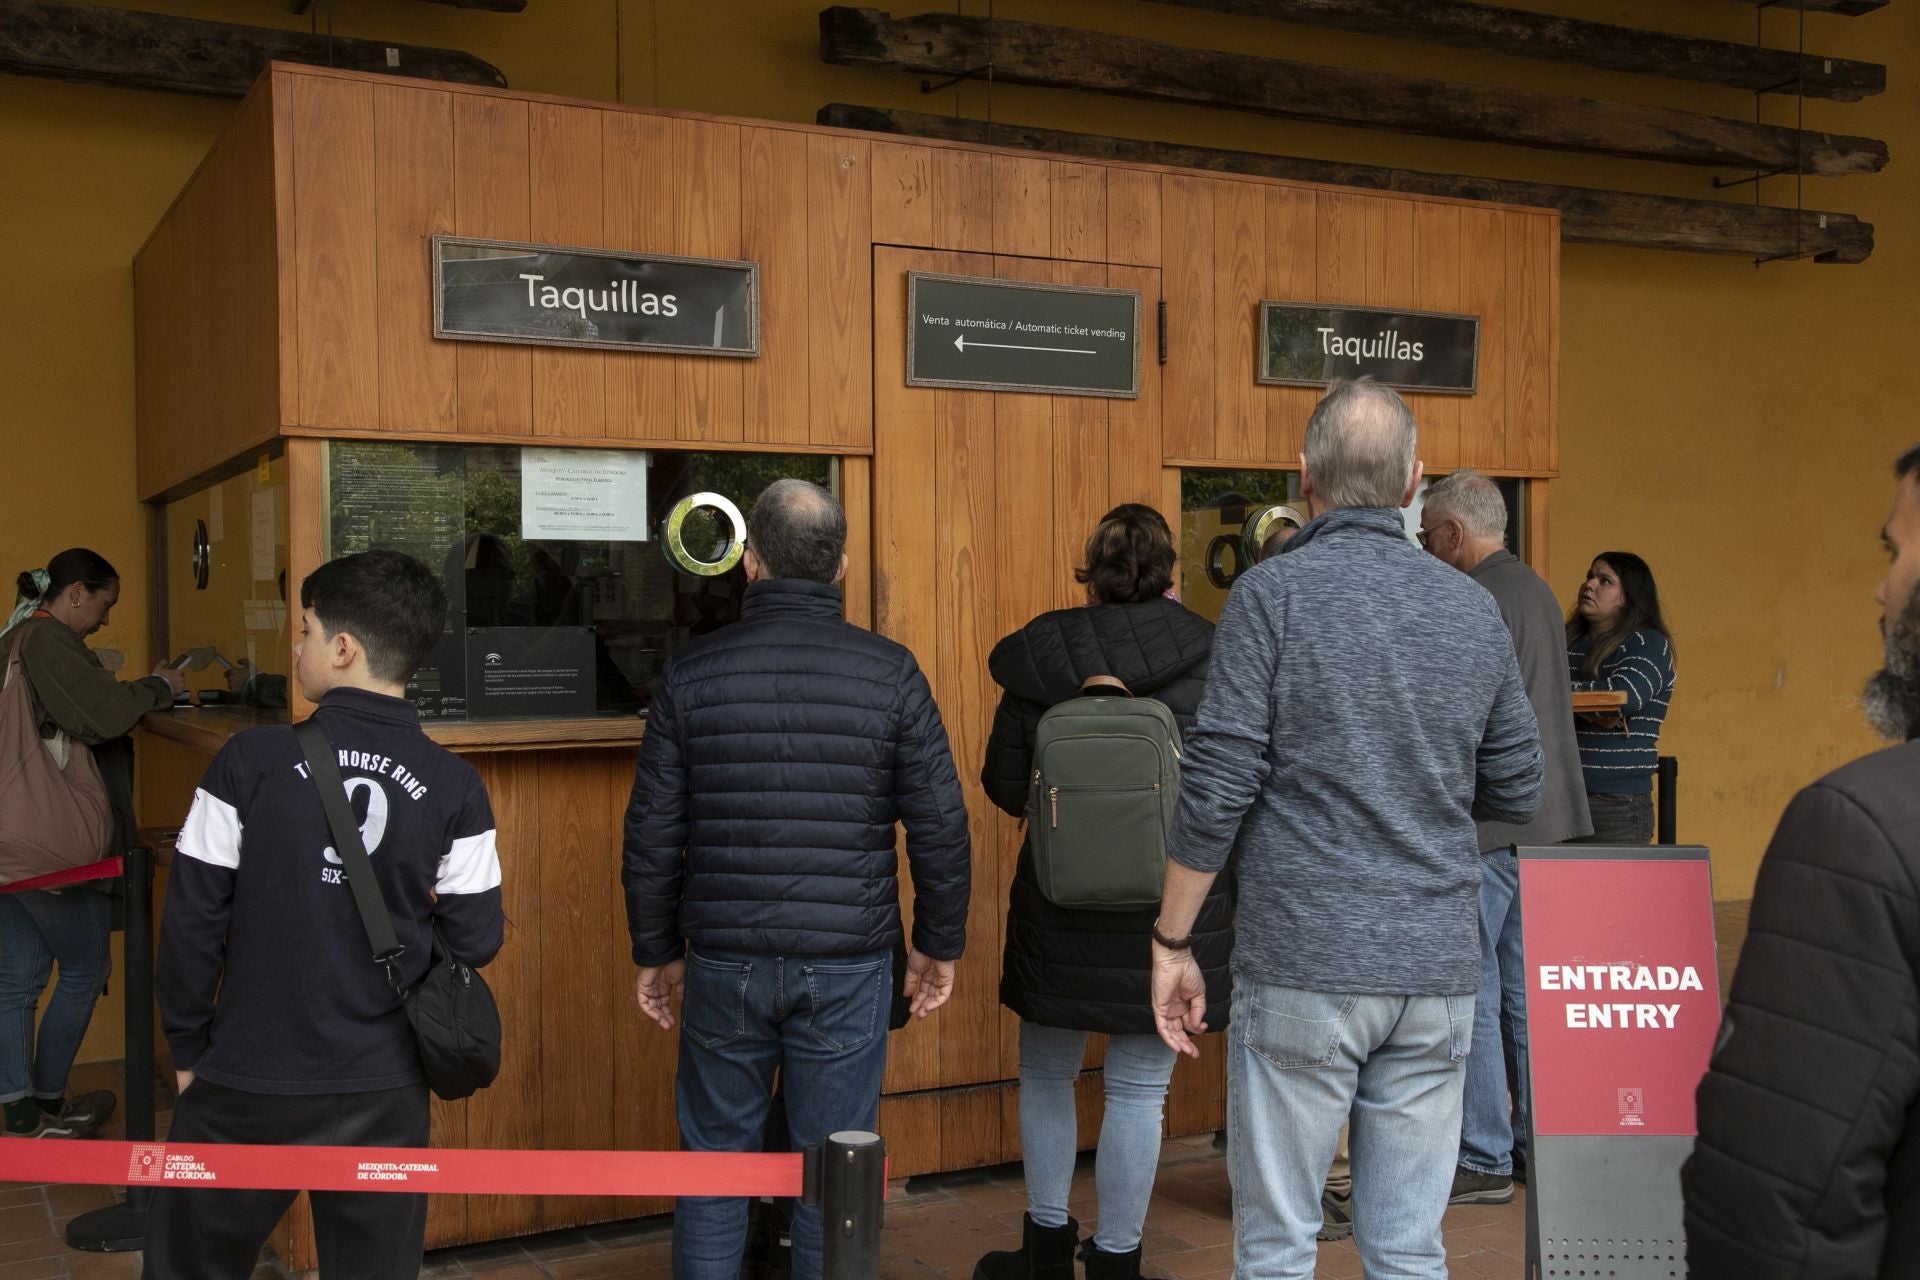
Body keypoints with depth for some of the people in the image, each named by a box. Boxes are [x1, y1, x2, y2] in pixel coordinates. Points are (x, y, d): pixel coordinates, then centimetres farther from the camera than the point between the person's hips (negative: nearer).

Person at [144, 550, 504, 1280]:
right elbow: (474, 941, -3)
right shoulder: (454, 788, -7)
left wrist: (188, 1047, 6)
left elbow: (192, 919, -8)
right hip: (383, 1090, 2)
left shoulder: (252, 761, -11)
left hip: (248, 1081, -1)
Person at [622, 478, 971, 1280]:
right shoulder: (890, 674, -4)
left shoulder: (693, 674, -2)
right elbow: (940, 823, -3)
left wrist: (655, 951, 13)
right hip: (848, 967, -1)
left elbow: (652, 831, 1)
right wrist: (939, 944, 9)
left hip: (725, 960, 1)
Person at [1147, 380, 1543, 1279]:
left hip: (1302, 964, -4)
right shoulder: (1474, 608, 7)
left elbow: (1216, 788, -11)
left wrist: (1172, 942, -2)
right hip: (1437, 967, 4)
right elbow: (1517, 795, 13)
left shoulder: (1273, 593, -7)